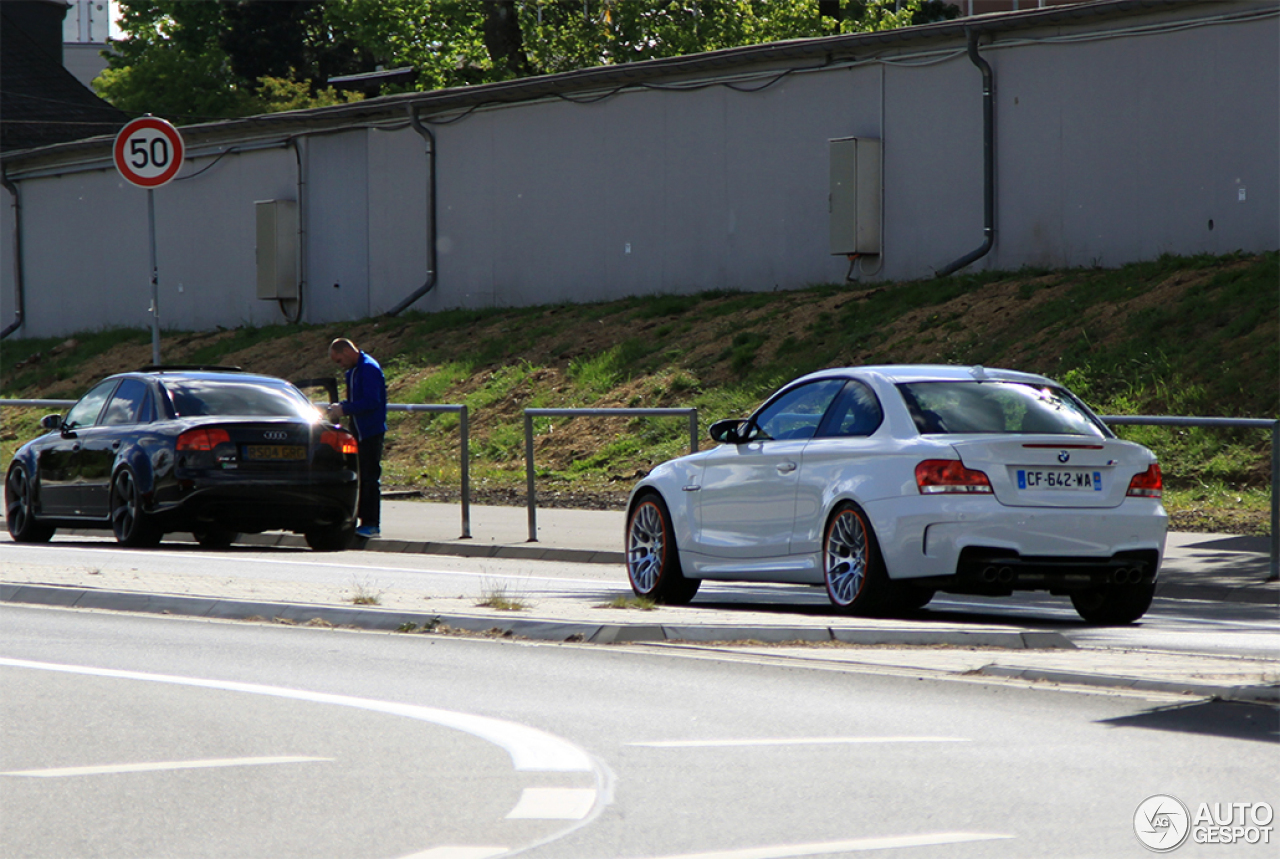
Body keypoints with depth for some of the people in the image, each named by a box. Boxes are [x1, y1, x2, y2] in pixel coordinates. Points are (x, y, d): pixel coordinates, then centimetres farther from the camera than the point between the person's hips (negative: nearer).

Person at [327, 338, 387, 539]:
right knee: (360, 476, 10)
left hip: (371, 431, -10)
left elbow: (371, 402, -23)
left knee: (369, 477, -8)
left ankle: (371, 525, -7)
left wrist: (344, 409, -20)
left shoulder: (369, 369, -16)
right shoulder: (353, 371, 15)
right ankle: (364, 520, 13)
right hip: (359, 432, 10)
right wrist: (340, 407, 5)